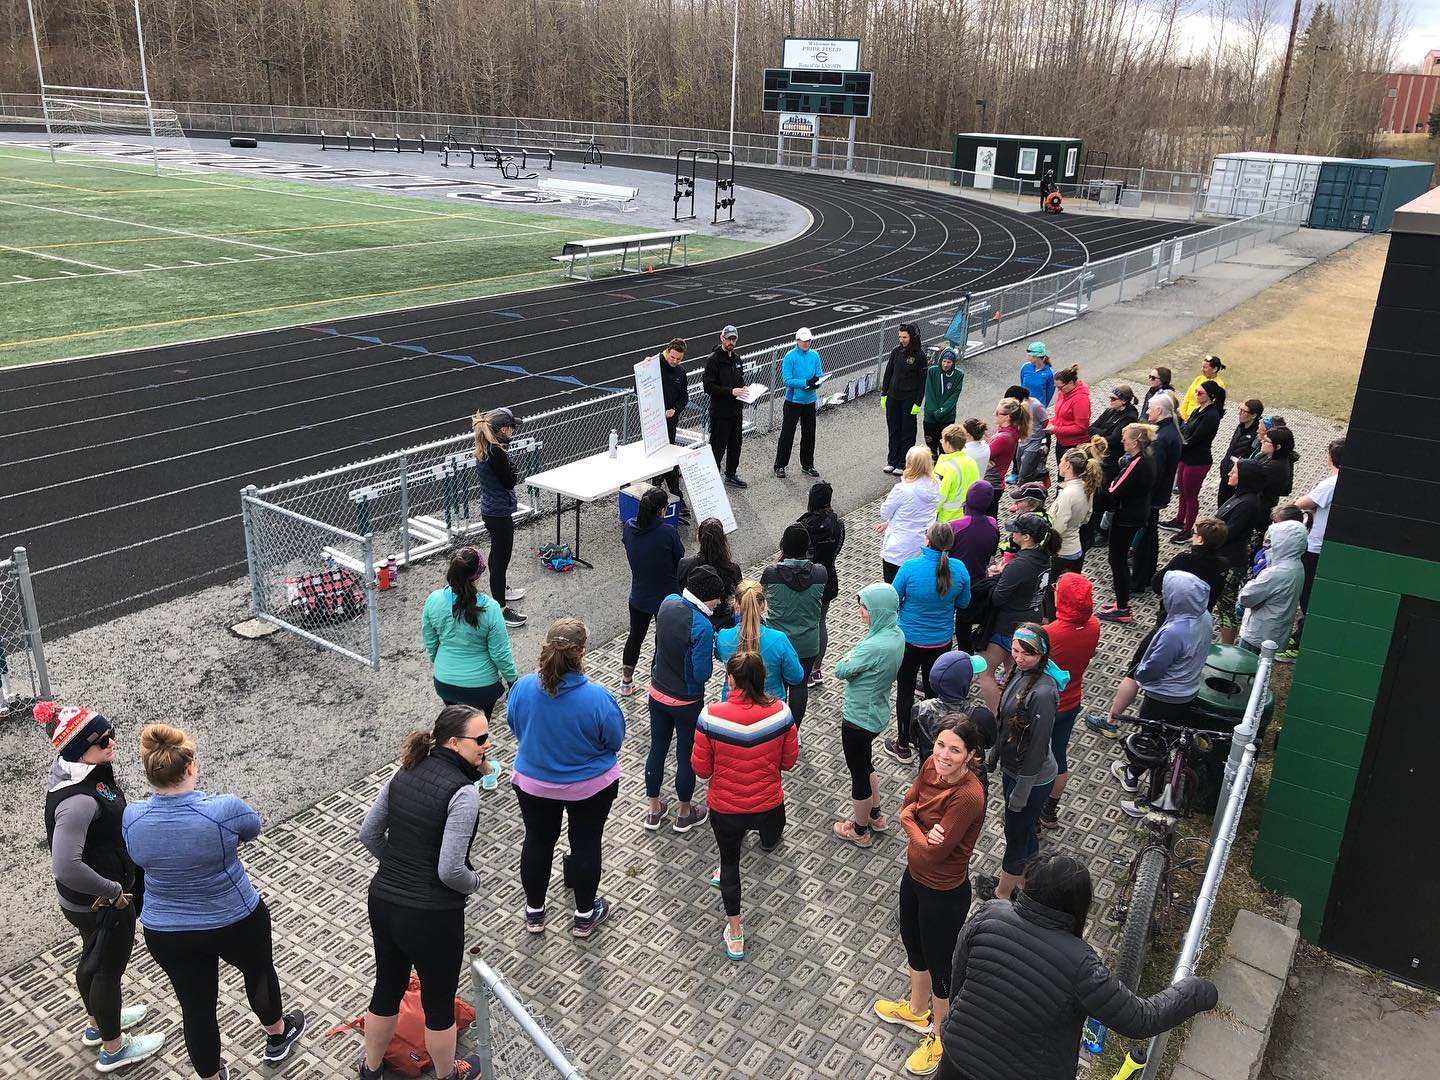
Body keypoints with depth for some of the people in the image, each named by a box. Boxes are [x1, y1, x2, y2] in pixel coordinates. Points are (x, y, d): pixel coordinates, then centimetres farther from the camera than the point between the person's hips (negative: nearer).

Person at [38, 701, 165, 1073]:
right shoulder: (78, 800, -36)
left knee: (92, 958, 30)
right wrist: (113, 890, -25)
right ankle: (112, 1049, 36)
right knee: (108, 968, 13)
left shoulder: (71, 768, -6)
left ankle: (97, 1022, 54)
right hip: (99, 903, -9)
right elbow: (66, 867, -40)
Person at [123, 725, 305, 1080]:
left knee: (196, 1007, 17)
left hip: (166, 934, 2)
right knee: (259, 971, 26)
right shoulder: (225, 810, -28)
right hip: (236, 923, -2)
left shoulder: (132, 818, -16)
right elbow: (253, 829, -5)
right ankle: (277, 1035, 49)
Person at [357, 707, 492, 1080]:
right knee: (439, 1000, 17)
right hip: (431, 916, -7)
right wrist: (476, 882, -3)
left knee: (387, 987, 28)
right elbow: (451, 870, -24)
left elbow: (369, 833, 8)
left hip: (382, 901, 7)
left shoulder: (406, 772, 0)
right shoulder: (463, 793, -22)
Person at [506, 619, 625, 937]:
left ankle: (534, 912, 40)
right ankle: (585, 916, 35)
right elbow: (615, 739, -14)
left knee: (537, 843, 22)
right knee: (586, 845, 18)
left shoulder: (523, 688, -22)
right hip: (590, 787, -2)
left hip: (533, 784, 2)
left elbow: (514, 727, -3)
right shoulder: (597, 698, -31)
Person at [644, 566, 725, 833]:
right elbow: (702, 674, -26)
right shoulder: (702, 627, -30)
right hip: (686, 703, -6)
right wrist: (711, 646, -8)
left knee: (657, 749, 20)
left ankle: (653, 809, 37)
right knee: (686, 756, 15)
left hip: (657, 693, 6)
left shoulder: (668, 602, -9)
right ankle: (684, 813, 34)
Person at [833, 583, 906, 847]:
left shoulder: (874, 646, -33)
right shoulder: (896, 635, -5)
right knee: (865, 765, 29)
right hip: (877, 713, 9)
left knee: (859, 772, 12)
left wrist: (849, 656, -5)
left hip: (859, 719, -9)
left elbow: (840, 670, -20)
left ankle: (859, 831, 33)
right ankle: (875, 816, 47)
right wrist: (855, 656, -12)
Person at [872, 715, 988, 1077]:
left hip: (944, 894, -8)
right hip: (914, 875, 8)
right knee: (912, 943, 29)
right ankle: (917, 1010, 57)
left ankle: (939, 1037, 43)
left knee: (939, 964, 16)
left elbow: (931, 852, -31)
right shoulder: (932, 765, -13)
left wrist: (911, 822, -14)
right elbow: (907, 805, 1)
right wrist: (922, 828, -20)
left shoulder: (969, 796, -35)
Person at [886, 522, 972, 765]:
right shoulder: (958, 568, -15)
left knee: (905, 692, 13)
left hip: (909, 639, -3)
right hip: (941, 642, 3)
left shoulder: (910, 567, -24)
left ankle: (903, 747, 24)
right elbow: (963, 603, 1)